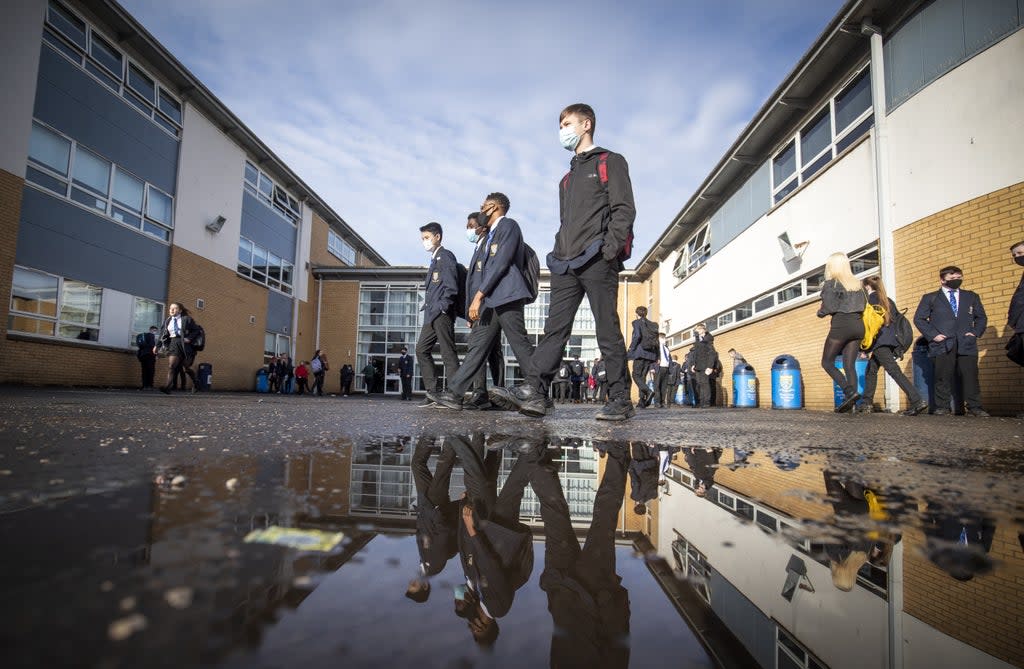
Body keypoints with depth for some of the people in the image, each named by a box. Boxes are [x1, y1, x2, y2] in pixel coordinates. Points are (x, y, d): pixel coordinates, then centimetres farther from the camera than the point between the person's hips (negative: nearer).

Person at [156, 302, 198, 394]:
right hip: (173, 344, 3)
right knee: (171, 366, -12)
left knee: (186, 367, 5)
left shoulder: (186, 319, 2)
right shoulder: (167, 321, 15)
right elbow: (162, 335, 14)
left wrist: (189, 338, -15)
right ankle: (168, 386, -22)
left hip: (184, 344, -3)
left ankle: (195, 383, 28)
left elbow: (195, 330, 1)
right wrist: (157, 345, 6)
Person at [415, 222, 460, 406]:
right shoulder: (434, 260, 23)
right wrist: (427, 306, 13)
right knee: (422, 350, 6)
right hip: (431, 314, 10)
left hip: (442, 314, -10)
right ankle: (432, 392, 9)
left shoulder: (445, 256, -3)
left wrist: (442, 307, -17)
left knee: (448, 353, -9)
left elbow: (451, 287, -13)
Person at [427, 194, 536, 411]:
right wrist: (472, 311, 16)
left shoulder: (508, 225, 1)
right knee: (477, 346, 4)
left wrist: (479, 296, -17)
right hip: (489, 301, 9)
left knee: (521, 346, -10)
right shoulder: (489, 236, 28)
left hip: (506, 297, -9)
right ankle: (454, 394, 3)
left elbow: (501, 262, -12)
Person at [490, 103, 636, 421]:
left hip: (597, 261, -7)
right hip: (566, 265, 7)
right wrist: (558, 254, 13)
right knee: (555, 327, -3)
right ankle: (534, 392, -9)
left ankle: (620, 400, 2)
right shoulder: (568, 176, 30)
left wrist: (610, 250, -16)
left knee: (607, 331, -5)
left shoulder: (610, 162, 8)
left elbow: (624, 209, -4)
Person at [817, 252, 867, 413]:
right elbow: (865, 305, 14)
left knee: (827, 362, 3)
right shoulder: (857, 283, 16)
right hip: (858, 325, 6)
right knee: (849, 364, 6)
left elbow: (829, 307, -12)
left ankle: (849, 391, -15)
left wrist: (820, 312, 7)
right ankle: (850, 400, -6)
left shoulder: (831, 283, -3)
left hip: (841, 325, -6)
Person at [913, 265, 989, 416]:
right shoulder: (930, 298, 11)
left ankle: (974, 407, 3)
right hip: (942, 345, -2)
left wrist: (976, 332, 5)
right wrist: (932, 334, -5)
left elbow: (981, 317, 22)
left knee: (971, 376, -3)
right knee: (943, 378, -2)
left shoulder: (972, 297, 20)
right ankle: (941, 407, 4)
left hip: (967, 344, 2)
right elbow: (919, 318, 6)